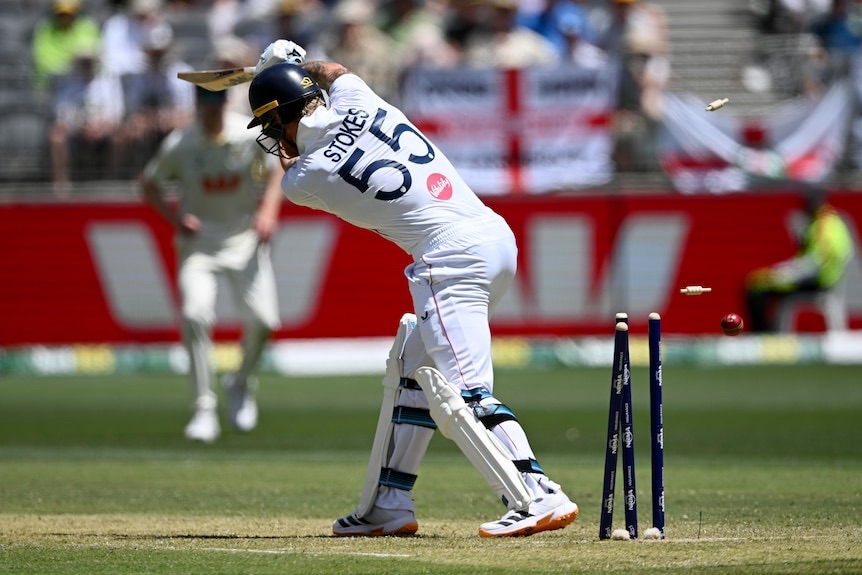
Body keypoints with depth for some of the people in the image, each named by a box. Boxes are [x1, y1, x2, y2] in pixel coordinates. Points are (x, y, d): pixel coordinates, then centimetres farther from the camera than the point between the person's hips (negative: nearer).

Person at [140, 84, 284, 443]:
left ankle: (241, 385, 21)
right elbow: (149, 184, 2)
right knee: (195, 314, -21)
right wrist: (174, 217, -14)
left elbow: (277, 168, 6)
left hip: (244, 236, 1)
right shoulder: (180, 144, -13)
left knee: (262, 319, -11)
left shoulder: (252, 134, -11)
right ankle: (204, 410, -13)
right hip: (199, 238, -1)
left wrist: (268, 210, -9)